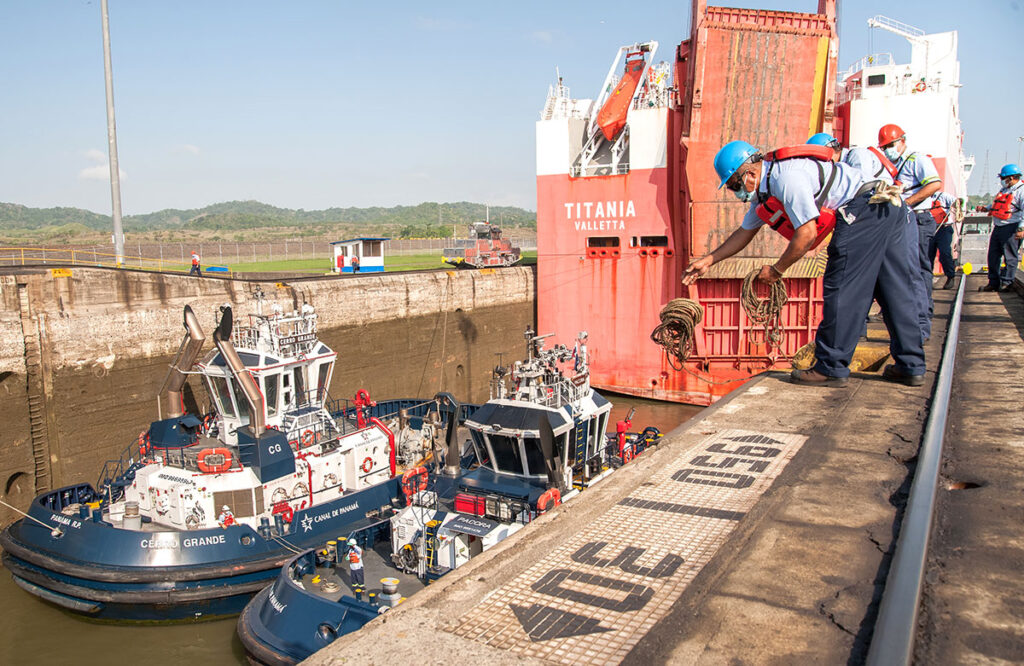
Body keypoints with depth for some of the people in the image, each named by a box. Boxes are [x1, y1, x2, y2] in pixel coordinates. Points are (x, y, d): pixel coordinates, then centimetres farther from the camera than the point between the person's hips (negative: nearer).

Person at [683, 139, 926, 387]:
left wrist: (776, 270, -9)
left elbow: (807, 233, -21)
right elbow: (745, 232, 24)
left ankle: (831, 368, -2)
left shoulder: (786, 177, -19)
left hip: (864, 210, -10)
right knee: (894, 292, 10)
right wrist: (708, 260, 24)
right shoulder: (764, 190, 13)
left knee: (842, 290, -7)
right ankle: (911, 366, 16)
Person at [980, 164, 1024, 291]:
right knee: (993, 255, 8)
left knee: (1010, 257, -2)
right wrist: (986, 208, 22)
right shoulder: (1004, 190, 18)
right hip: (998, 227, 9)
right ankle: (994, 282, 14)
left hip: (1011, 228, -9)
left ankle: (1006, 282, 6)